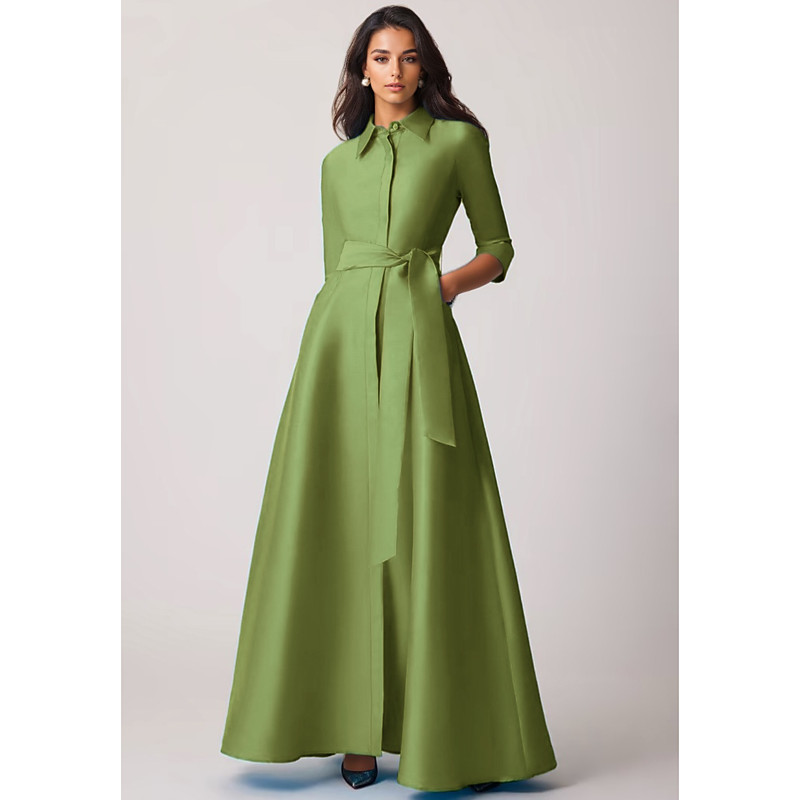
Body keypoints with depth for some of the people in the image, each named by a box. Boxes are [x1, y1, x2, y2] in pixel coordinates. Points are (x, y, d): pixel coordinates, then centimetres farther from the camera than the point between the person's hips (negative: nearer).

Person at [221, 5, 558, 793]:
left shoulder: (458, 141, 9)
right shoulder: (339, 162, 18)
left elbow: (497, 249, 10)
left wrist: (449, 280, -8)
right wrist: (343, 331, 13)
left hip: (418, 339, -3)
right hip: (340, 338, 3)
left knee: (428, 528, -5)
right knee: (343, 527, -1)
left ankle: (446, 730, 6)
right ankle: (358, 727, 8)